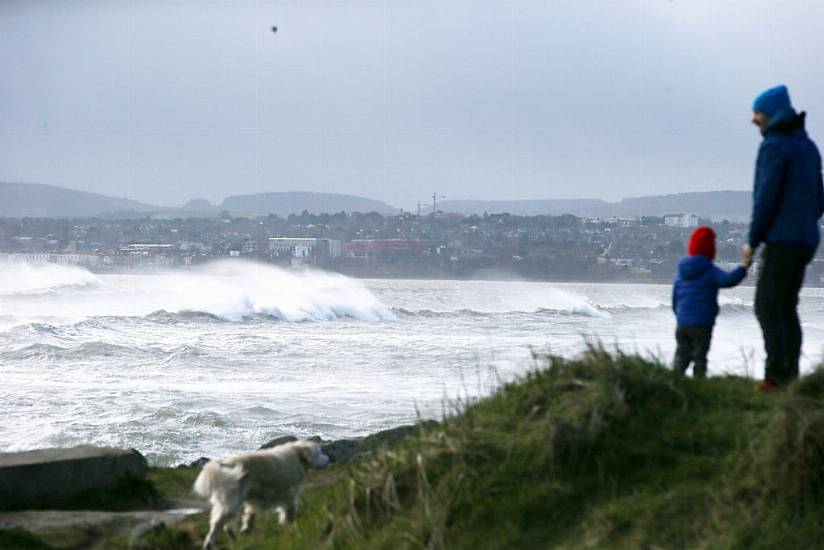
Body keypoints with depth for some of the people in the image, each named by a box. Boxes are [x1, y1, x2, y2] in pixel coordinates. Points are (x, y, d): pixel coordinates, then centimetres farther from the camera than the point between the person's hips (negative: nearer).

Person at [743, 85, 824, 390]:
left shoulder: (774, 146, -12)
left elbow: (766, 198, -17)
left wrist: (752, 241, -8)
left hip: (782, 241, -9)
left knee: (767, 308, -6)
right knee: (785, 309, 11)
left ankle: (776, 374, -11)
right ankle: (790, 374, 7)